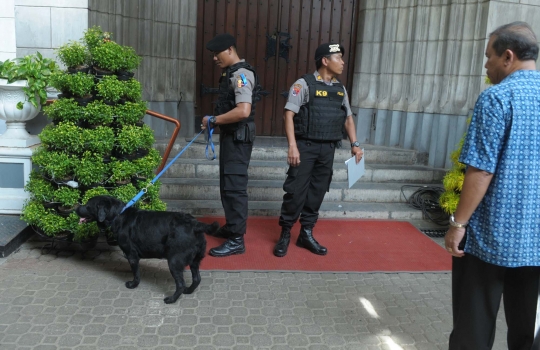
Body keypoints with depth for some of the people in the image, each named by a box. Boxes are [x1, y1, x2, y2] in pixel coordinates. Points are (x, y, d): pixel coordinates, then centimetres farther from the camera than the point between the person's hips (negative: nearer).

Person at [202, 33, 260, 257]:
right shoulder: (232, 73, 15)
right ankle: (231, 227, 31)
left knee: (235, 186, -8)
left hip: (238, 137, -11)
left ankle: (236, 240, -2)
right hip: (230, 135, 11)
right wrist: (215, 122, 7)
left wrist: (213, 120, -20)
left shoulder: (241, 74, -17)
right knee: (228, 184, 18)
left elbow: (243, 111, -29)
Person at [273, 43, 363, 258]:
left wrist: (355, 144, 9)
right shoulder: (304, 84, -7)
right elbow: (289, 114, -11)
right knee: (296, 191, -3)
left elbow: (348, 118, 19)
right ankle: (285, 234, 11)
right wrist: (292, 146, -19)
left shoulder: (340, 89, 12)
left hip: (328, 149, 6)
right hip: (305, 146, -6)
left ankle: (306, 234, 22)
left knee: (317, 192, 10)